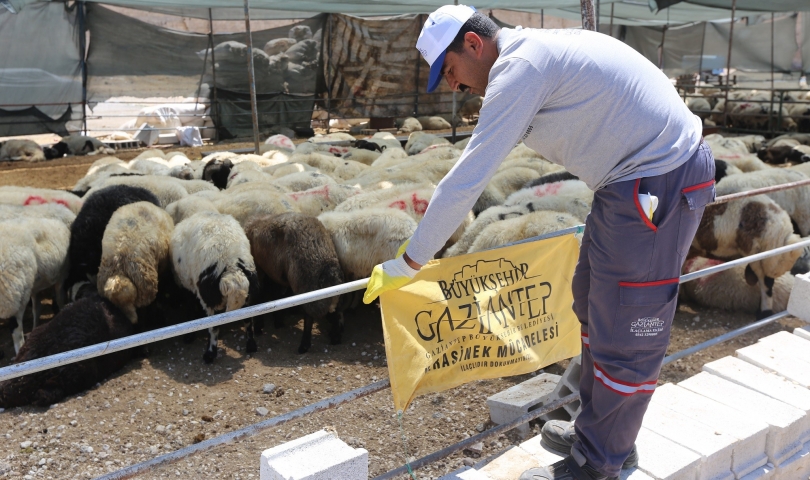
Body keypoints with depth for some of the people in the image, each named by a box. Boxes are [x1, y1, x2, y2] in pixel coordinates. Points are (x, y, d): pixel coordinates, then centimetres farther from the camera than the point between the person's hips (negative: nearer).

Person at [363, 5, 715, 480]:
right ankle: (596, 429, 34)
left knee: (625, 331, 0)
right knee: (593, 303, 18)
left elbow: (466, 179, -19)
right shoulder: (540, 47, 13)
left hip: (657, 183, -11)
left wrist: (406, 264, -12)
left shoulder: (519, 66, -17)